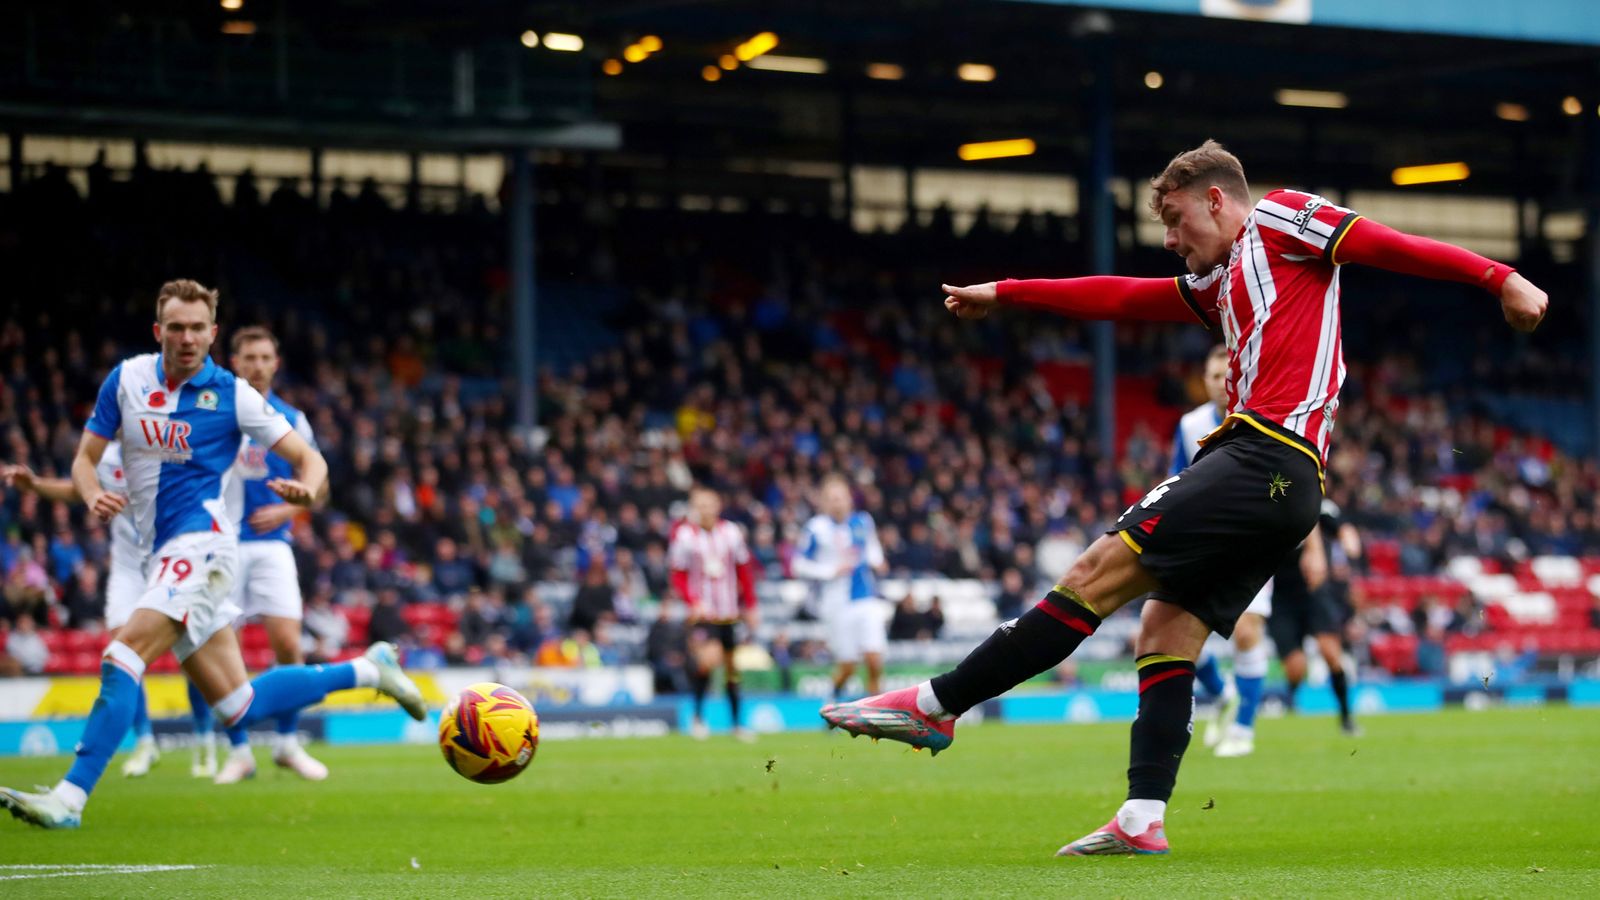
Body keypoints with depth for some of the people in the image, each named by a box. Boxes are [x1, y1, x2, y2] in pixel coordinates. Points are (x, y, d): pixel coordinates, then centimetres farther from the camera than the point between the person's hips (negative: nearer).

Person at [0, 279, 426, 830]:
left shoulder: (231, 394, -3)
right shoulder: (127, 379, 8)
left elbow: (309, 459, 1)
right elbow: (85, 459, 13)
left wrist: (307, 486, -23)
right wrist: (94, 496, -10)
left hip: (200, 544, -6)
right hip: (164, 554, 6)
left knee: (123, 658, -23)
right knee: (240, 707, 9)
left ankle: (70, 798, -25)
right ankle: (365, 671, 27)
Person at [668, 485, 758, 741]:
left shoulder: (731, 532, 2)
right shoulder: (684, 535, -6)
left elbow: (745, 570, 12)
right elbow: (678, 576, -1)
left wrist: (750, 606, 11)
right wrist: (693, 603, -15)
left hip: (730, 613, 4)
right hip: (702, 612, -4)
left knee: (732, 668, 10)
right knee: (709, 658, -24)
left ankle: (737, 723, 24)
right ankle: (698, 716, -7)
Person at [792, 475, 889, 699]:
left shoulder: (863, 522, 4)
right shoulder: (817, 529, -8)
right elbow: (799, 565, -4)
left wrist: (876, 561, 3)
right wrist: (832, 571, -14)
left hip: (867, 598, 3)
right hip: (839, 603, -3)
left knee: (874, 659, -9)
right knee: (847, 666, 2)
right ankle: (833, 698, 33)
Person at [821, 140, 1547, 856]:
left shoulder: (1281, 221, 6)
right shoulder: (1219, 284, 30)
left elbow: (1395, 248, -2)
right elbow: (1120, 298, 35)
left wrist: (1501, 279, -13)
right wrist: (1003, 295, 38)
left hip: (1266, 455, -9)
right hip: (1281, 491, 9)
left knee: (1097, 573, -10)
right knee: (1166, 630, 3)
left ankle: (934, 706, -11)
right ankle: (1142, 822, -5)